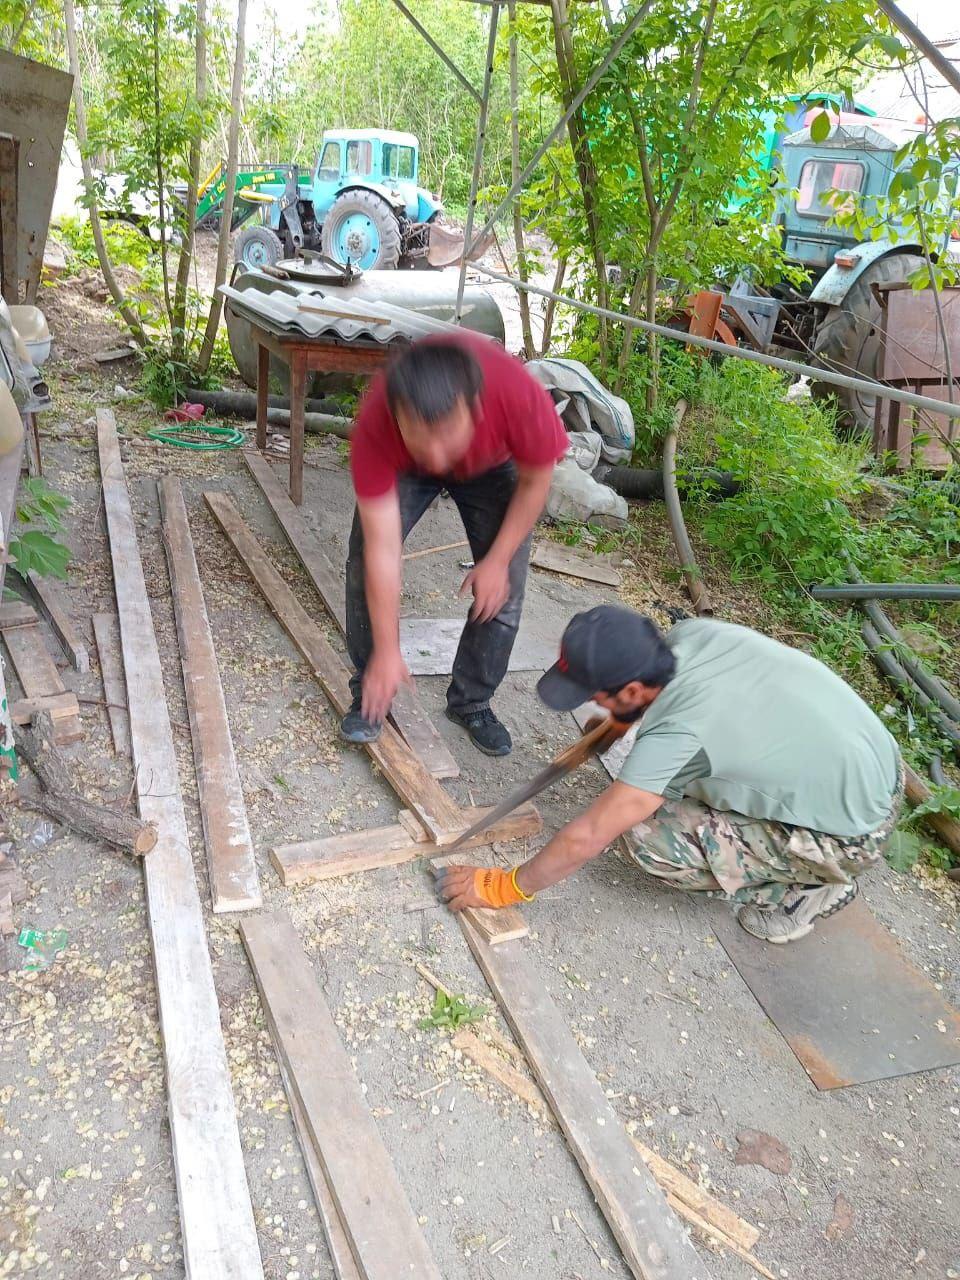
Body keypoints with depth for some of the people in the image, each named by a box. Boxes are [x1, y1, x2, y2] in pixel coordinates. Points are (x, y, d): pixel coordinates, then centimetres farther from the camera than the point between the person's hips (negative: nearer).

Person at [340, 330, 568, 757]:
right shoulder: (376, 423, -43)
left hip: (492, 466, 1)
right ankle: (371, 694, 7)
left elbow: (535, 480, -21)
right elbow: (382, 548, -36)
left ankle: (472, 702, 14)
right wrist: (387, 652, -31)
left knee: (504, 587, -7)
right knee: (365, 564, -14)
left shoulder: (518, 393, -44)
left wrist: (497, 560, -18)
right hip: (402, 467, 0)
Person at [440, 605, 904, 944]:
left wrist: (505, 888, -10)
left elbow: (586, 838, -23)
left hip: (854, 836, -8)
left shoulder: (677, 731, -31)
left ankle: (803, 889, 2)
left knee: (650, 837, -14)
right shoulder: (692, 631, -11)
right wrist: (621, 722, 13)